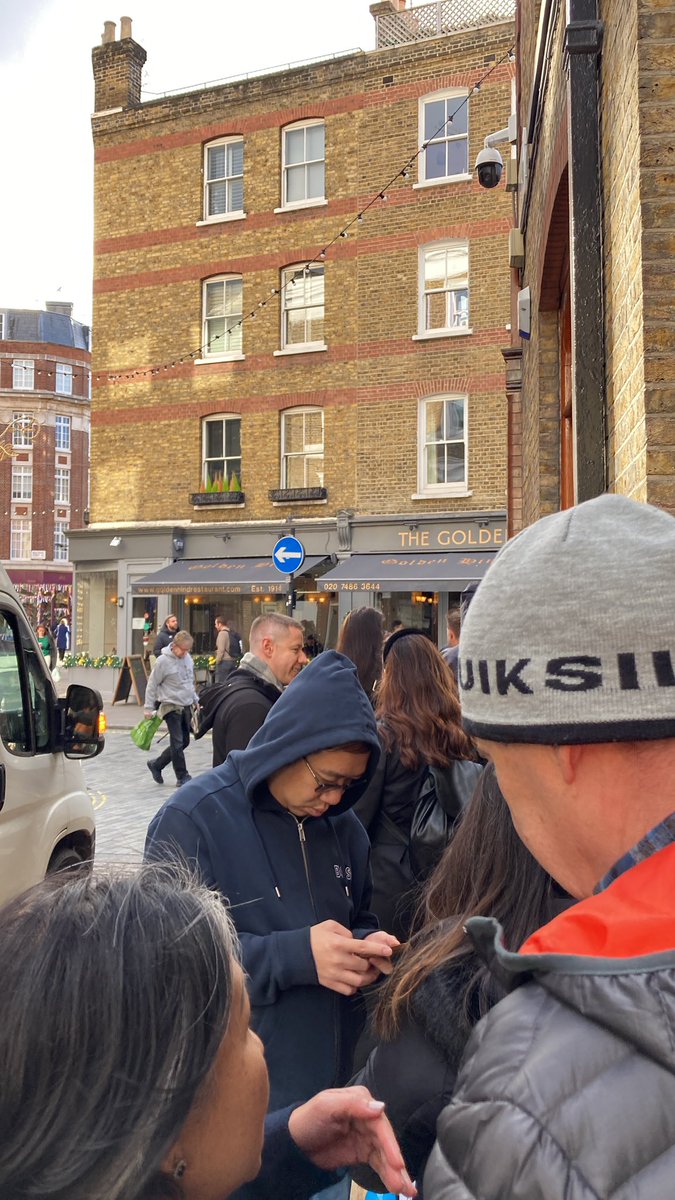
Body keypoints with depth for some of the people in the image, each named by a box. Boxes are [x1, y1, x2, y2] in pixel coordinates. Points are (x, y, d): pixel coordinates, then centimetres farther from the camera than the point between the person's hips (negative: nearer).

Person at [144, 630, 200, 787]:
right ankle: (182, 777, 5)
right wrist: (149, 708, -8)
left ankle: (156, 764, 24)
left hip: (186, 706, 7)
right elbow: (152, 685, -8)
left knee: (184, 742, 10)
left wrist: (195, 699, 19)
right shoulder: (163, 661, -14)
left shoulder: (188, 658, 6)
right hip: (171, 707, -7)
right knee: (178, 743, -5)